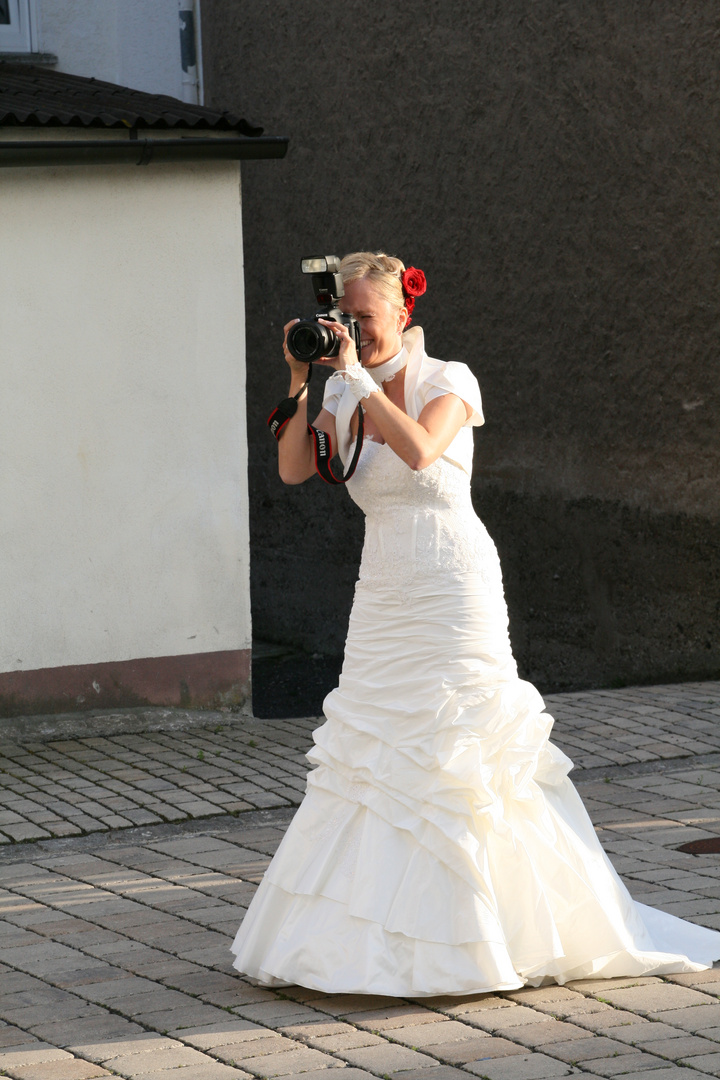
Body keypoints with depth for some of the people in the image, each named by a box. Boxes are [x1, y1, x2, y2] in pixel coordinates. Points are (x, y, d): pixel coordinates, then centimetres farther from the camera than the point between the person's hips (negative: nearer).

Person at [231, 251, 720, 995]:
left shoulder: (447, 381, -6)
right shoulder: (345, 396, 10)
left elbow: (420, 450, -25)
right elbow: (294, 468, -2)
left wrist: (359, 375, -22)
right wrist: (300, 381, -10)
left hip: (452, 594, -6)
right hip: (383, 597, 6)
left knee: (463, 756, -6)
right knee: (369, 759, 3)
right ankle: (377, 933, 10)